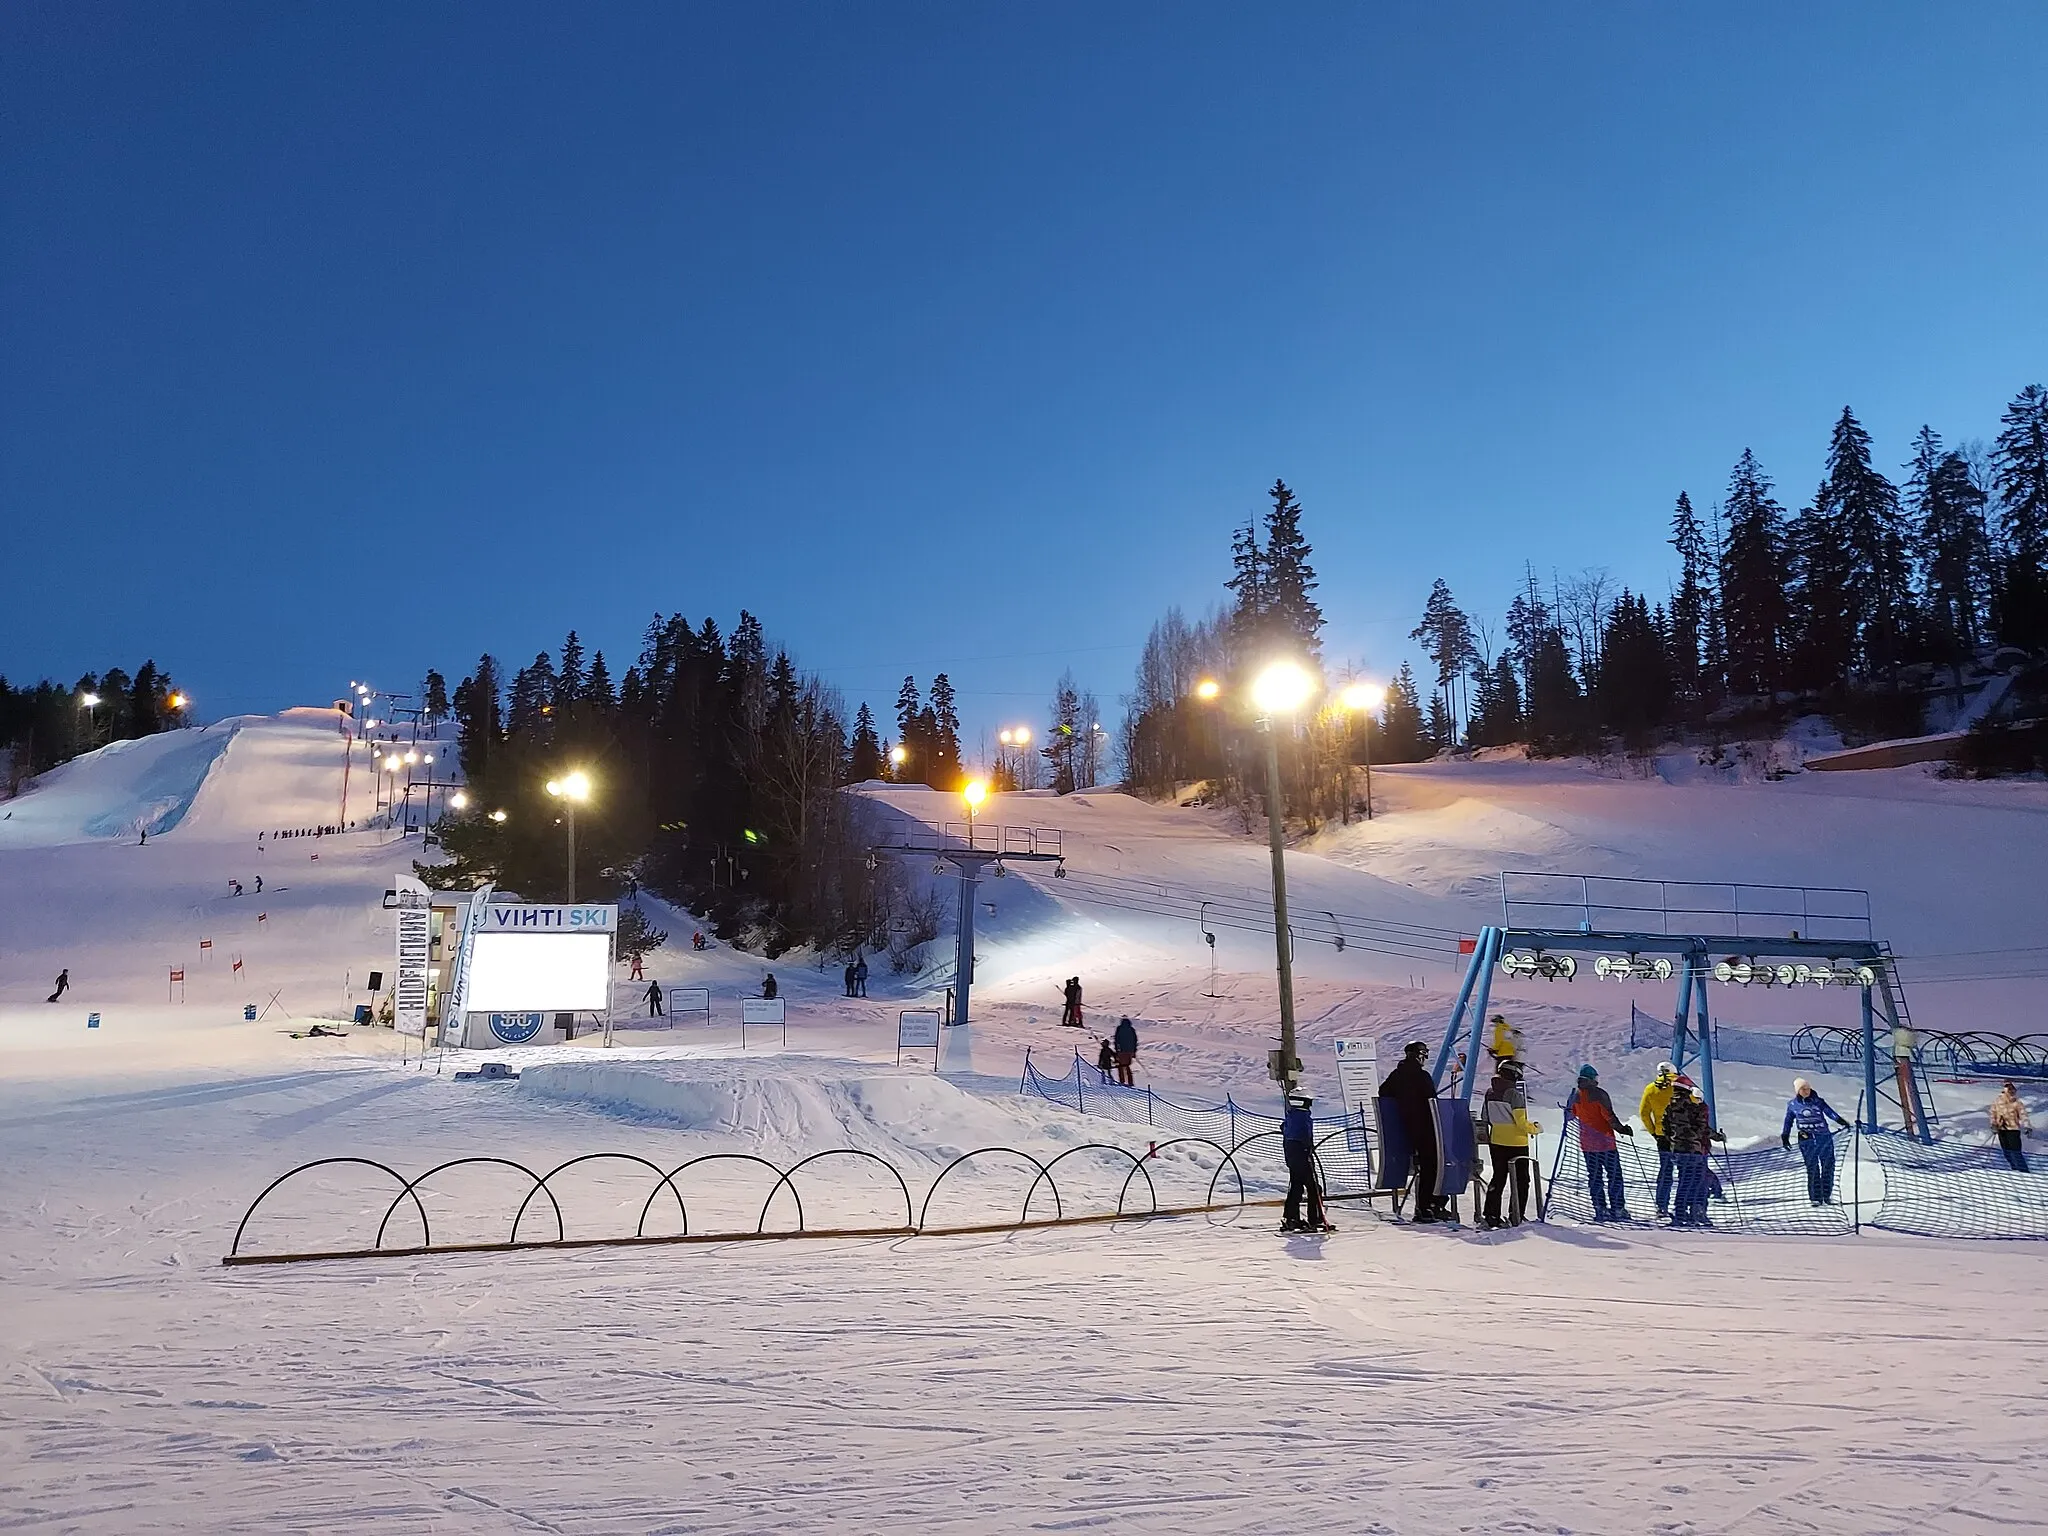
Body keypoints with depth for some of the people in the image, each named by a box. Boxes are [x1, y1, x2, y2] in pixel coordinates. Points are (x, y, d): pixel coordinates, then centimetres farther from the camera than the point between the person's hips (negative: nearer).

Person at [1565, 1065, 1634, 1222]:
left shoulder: (1575, 1095, 5)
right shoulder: (1599, 1093, -13)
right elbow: (1609, 1115, -17)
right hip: (1605, 1141, -6)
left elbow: (1569, 1115, 16)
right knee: (1614, 1175, 2)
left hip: (1587, 1144, 6)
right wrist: (1621, 1128, -5)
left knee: (1594, 1176, 11)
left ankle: (1600, 1210, 8)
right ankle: (1617, 1210, 0)